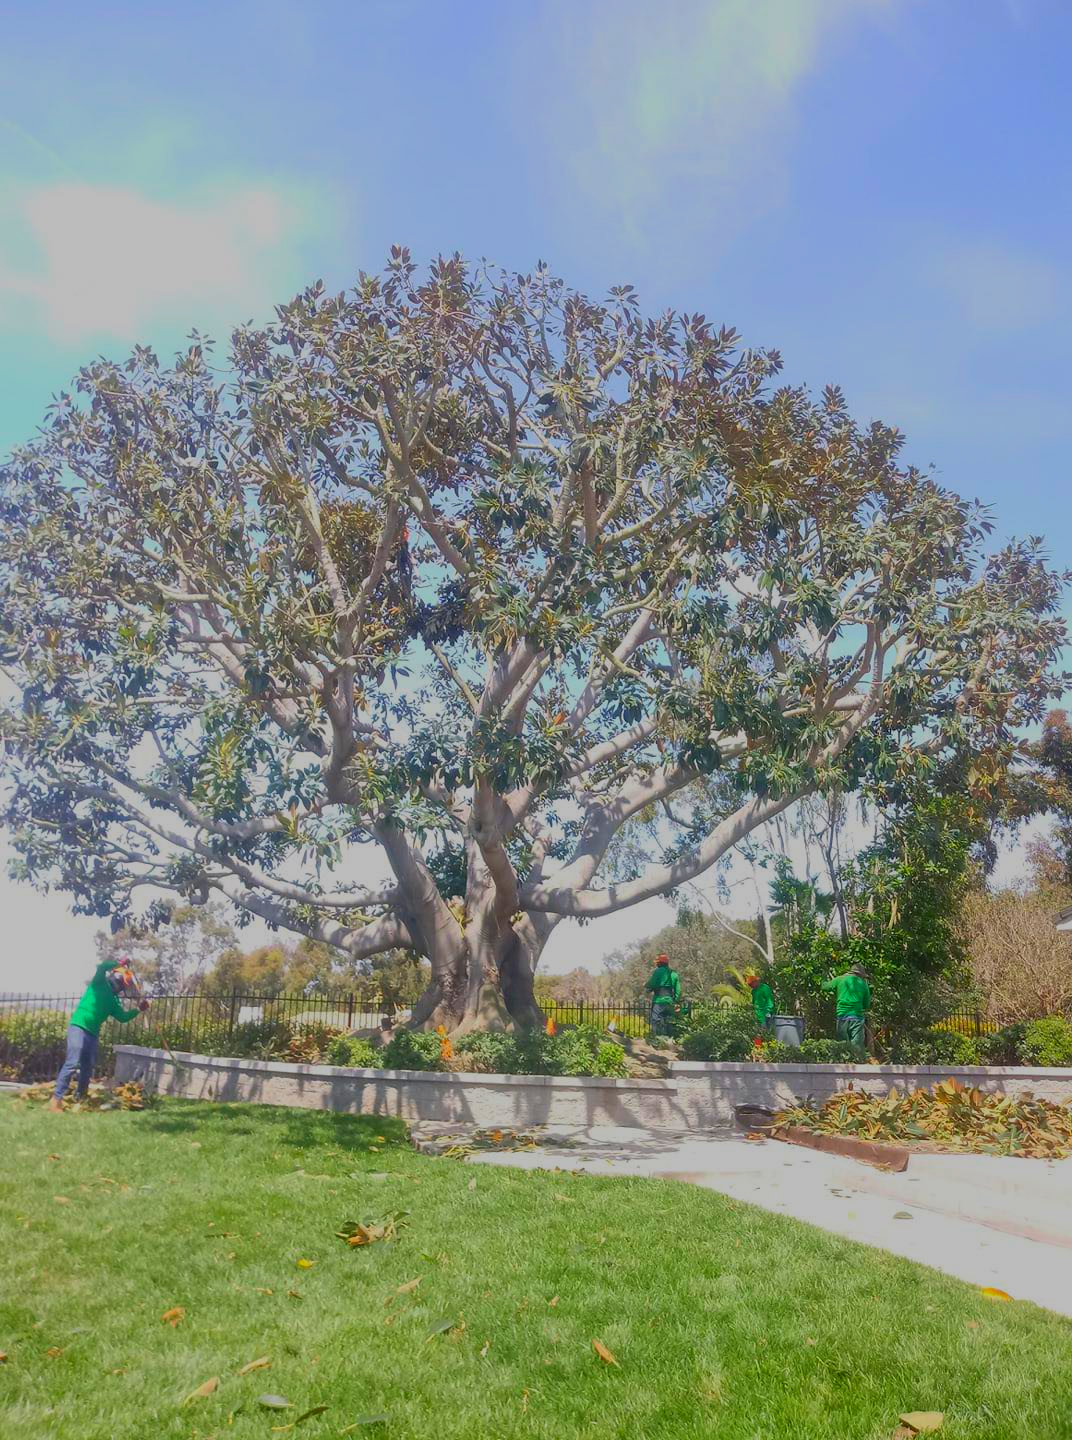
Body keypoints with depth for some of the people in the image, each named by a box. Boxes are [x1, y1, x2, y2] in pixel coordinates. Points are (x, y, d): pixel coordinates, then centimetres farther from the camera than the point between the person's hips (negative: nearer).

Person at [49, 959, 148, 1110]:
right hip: (78, 1027, -8)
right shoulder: (98, 985, 3)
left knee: (88, 1067, 8)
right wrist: (118, 964, -3)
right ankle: (56, 1099, -14)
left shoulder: (112, 1001, 20)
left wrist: (138, 1010, 7)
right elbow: (102, 966, -14)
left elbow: (123, 1017, 15)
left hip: (92, 1033, 8)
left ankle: (80, 1099, 18)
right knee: (73, 1063, -16)